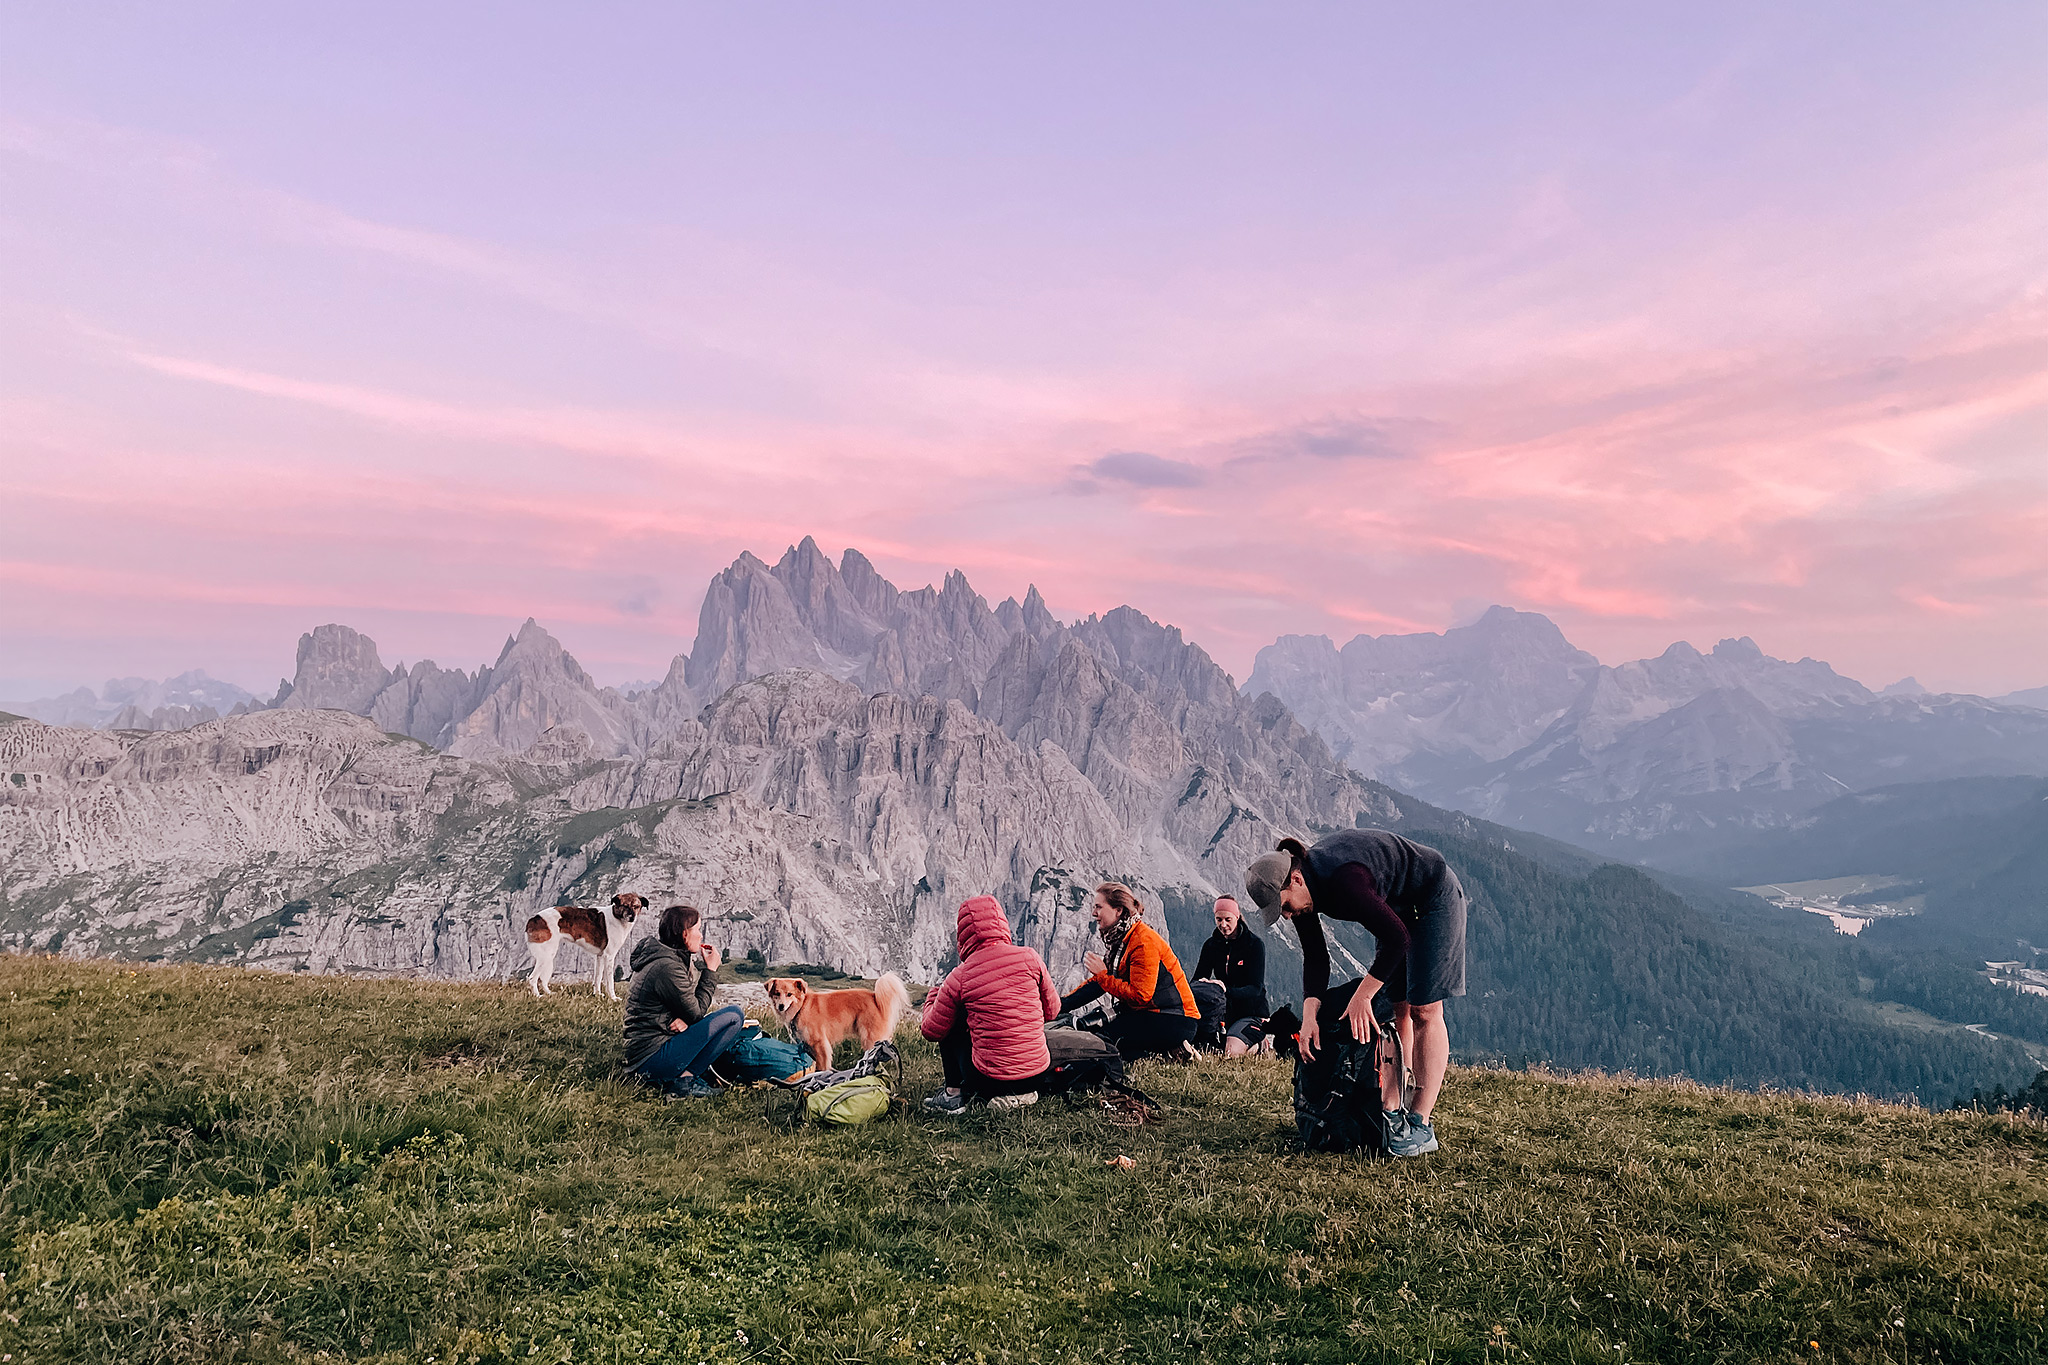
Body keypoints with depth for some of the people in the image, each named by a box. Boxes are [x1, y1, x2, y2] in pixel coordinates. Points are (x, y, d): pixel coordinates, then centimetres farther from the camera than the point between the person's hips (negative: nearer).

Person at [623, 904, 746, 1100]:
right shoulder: (667, 967, -18)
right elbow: (696, 1012, -10)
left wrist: (684, 1019, -10)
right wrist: (711, 971, -2)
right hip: (653, 1058, -10)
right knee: (734, 1016, -14)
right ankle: (684, 1079, -9)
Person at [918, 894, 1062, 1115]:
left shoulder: (959, 978, -9)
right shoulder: (1030, 958, -4)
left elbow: (931, 1032, 5)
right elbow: (1052, 1010, 10)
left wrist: (932, 999, 25)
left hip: (990, 1079, -4)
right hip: (1037, 1075, 4)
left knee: (953, 1024, 18)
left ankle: (953, 1094, 16)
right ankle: (1020, 1093, 18)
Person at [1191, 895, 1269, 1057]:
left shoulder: (1255, 944, -8)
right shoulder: (1211, 945, 5)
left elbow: (1255, 989, -16)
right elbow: (1197, 980, 1)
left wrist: (1226, 990, -36)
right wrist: (1201, 985, -27)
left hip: (1252, 1013, -4)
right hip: (1227, 1011, 4)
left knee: (1231, 1053, -29)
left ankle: (1257, 1043, 3)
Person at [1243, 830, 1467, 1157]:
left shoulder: (1344, 881, -38)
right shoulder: (1301, 888, -12)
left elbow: (1398, 938, -32)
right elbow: (1315, 958, -6)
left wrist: (1362, 996, -27)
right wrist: (1309, 1014, -19)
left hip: (1435, 897, -8)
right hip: (1397, 906, 8)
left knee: (1424, 1010, -10)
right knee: (1395, 1008, 6)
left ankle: (1421, 1125, -8)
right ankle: (1390, 1111, 10)